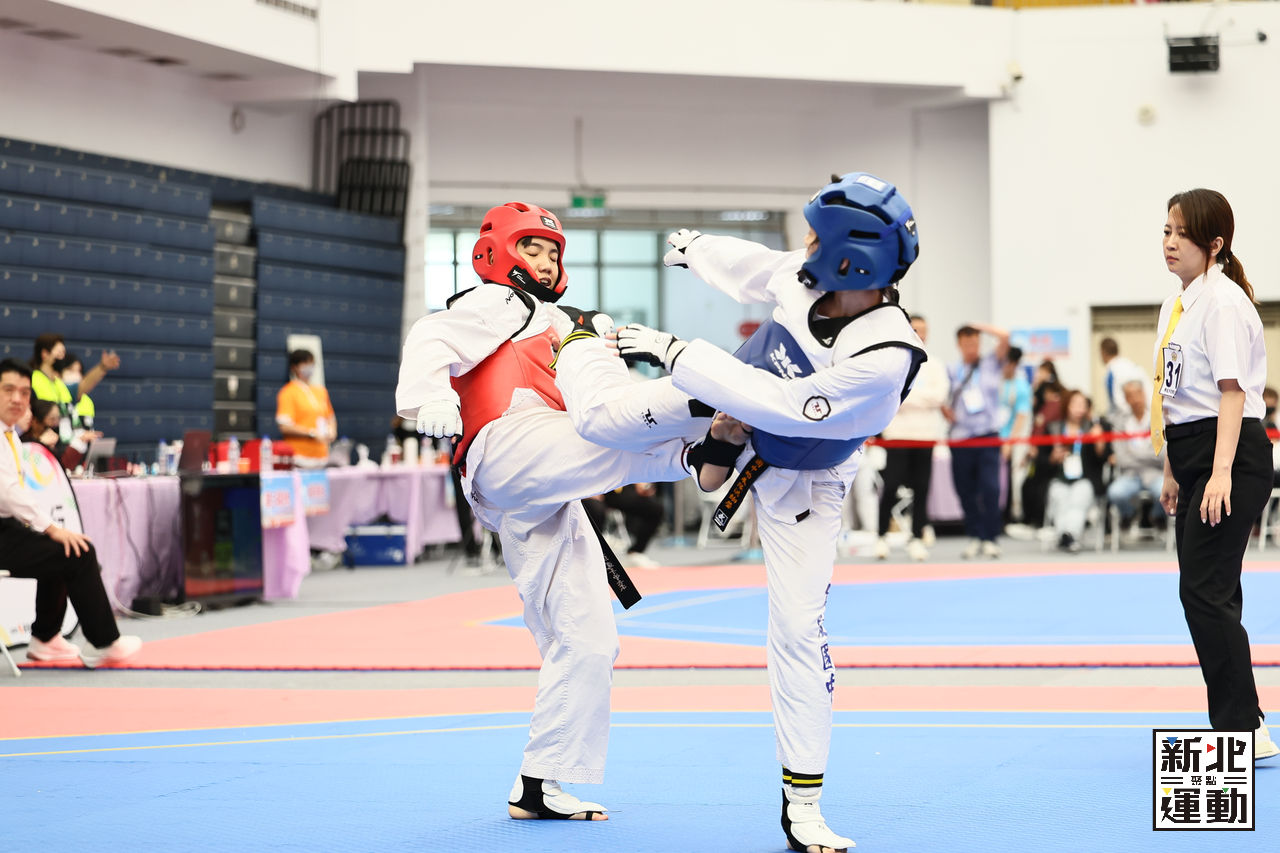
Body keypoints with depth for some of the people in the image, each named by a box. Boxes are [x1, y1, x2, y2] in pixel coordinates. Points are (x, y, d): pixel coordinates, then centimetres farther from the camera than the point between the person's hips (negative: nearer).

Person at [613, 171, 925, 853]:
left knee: (798, 627, -5)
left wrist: (675, 353, -36)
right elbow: (754, 267, 4)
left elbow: (778, 405, -38)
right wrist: (696, 248, 23)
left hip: (798, 482, -4)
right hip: (728, 422, 5)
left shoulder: (883, 359, -39)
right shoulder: (802, 278, -22)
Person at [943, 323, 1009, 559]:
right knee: (966, 491, 3)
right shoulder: (951, 371, 11)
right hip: (960, 438, 2)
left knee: (990, 488, -10)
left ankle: (990, 539, -3)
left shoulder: (990, 363, 7)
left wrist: (979, 327, 2)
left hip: (988, 434, -2)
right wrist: (945, 410, -3)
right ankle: (974, 537, 13)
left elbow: (1004, 337, -4)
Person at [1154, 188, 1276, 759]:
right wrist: (1174, 471, 22)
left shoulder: (1223, 301, -12)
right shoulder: (1176, 304, 16)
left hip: (1233, 460, -10)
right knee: (1208, 595, 11)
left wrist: (1221, 472, -26)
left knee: (1205, 592, -14)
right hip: (1195, 462, 10)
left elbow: (1233, 390, -19)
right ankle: (1233, 730, 17)